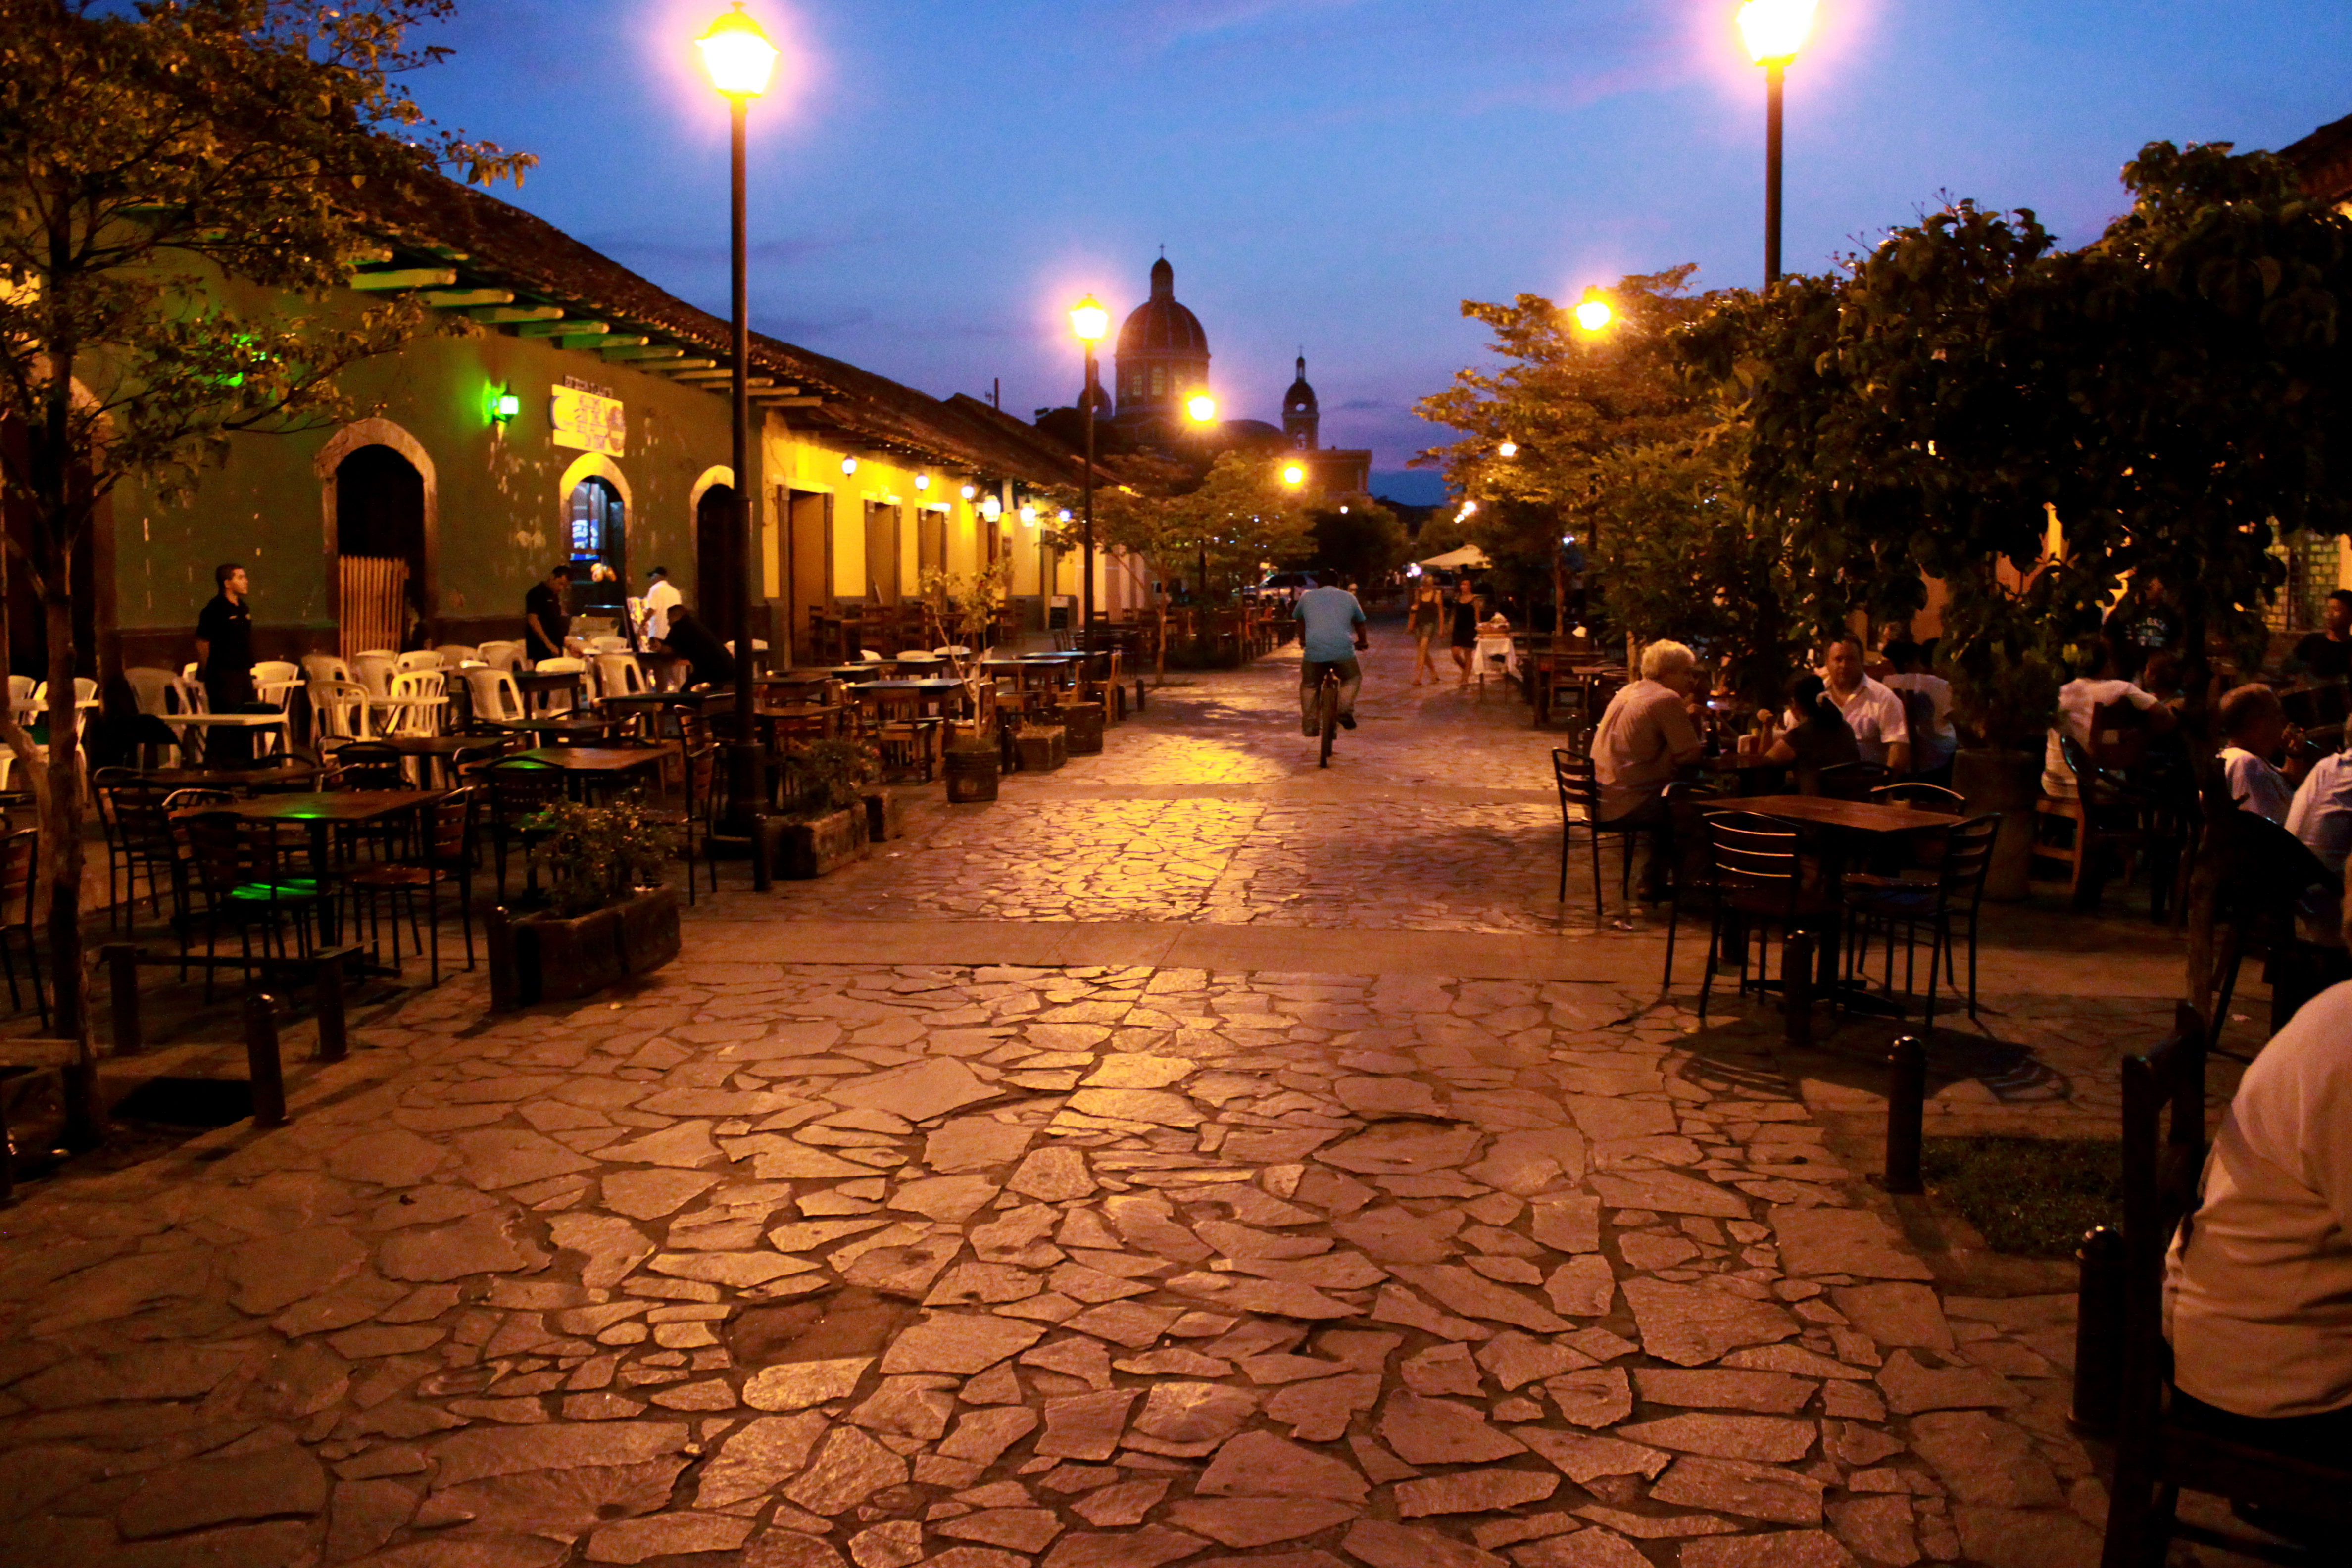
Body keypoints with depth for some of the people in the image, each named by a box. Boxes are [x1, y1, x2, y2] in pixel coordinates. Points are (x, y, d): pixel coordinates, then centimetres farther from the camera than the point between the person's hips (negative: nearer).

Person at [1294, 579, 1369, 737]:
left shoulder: (1307, 596, 20)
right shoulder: (1348, 597, 19)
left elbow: (1299, 619, 36)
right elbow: (1360, 623, 33)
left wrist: (1303, 640, 55)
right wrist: (1363, 642, 52)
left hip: (1314, 649, 0)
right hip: (1343, 649, 0)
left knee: (1308, 685, 19)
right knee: (1353, 679, 24)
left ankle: (1308, 724, 11)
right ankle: (1345, 710, 6)